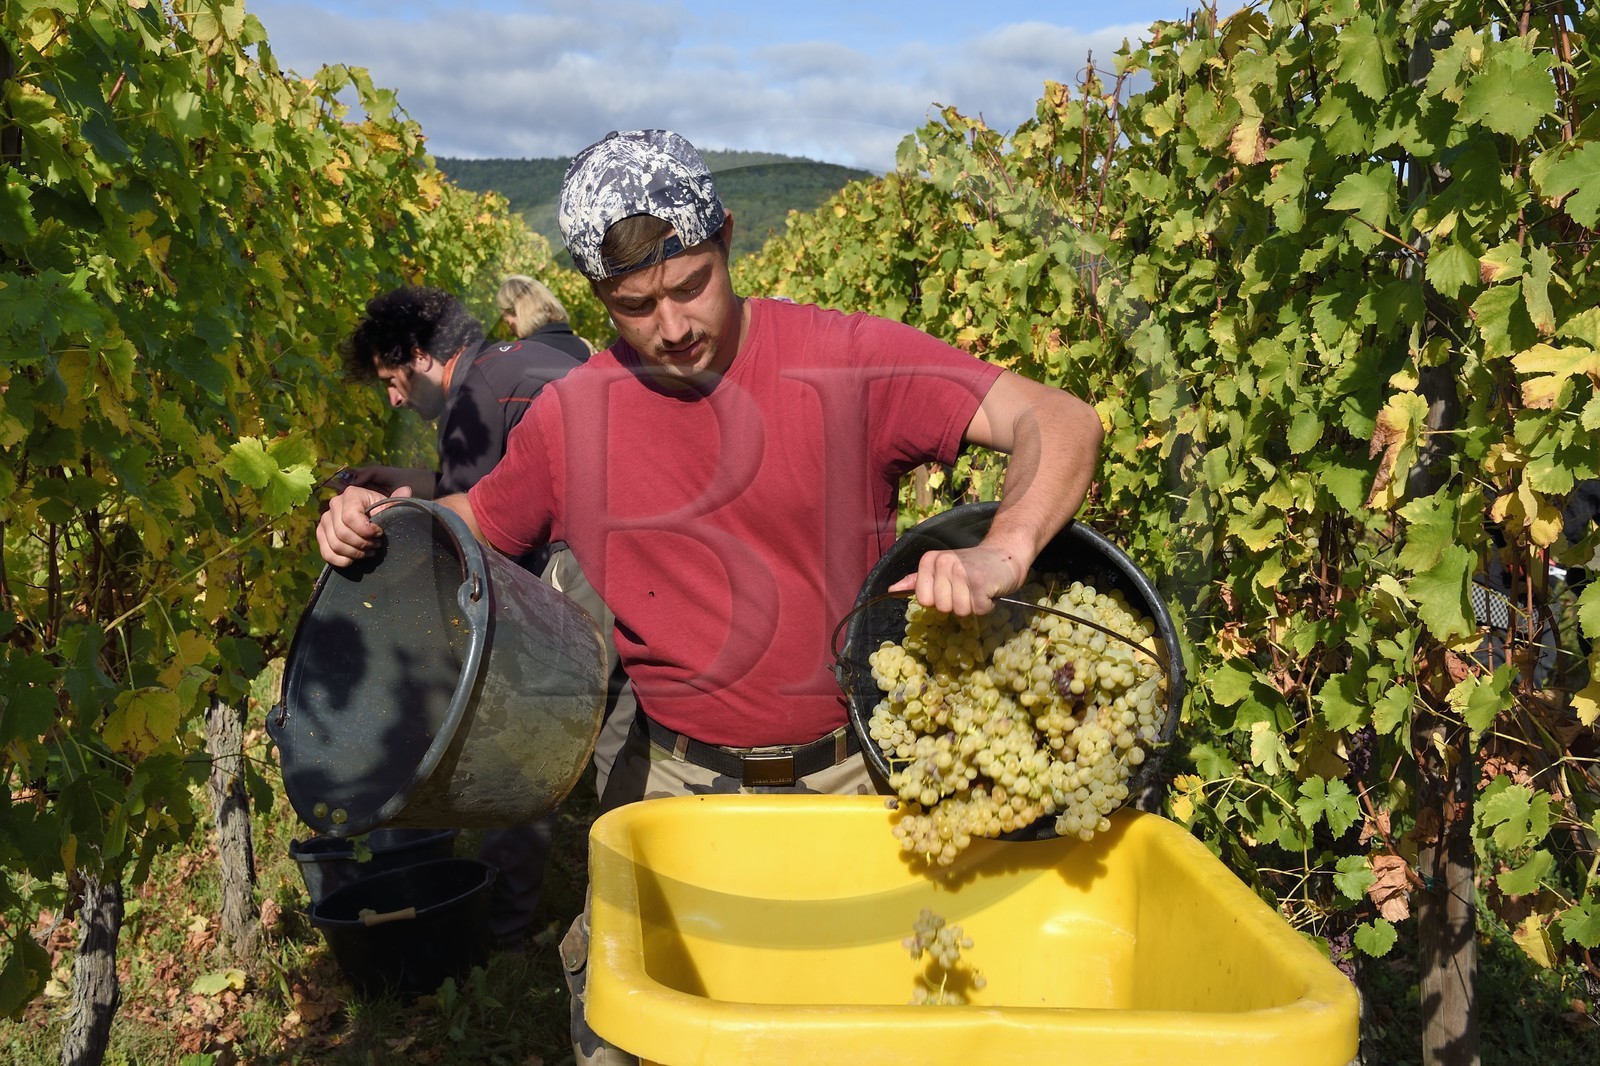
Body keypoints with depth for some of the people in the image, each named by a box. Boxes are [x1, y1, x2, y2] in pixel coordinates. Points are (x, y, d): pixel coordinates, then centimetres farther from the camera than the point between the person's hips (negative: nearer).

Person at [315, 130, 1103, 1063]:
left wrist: (1002, 555, -36)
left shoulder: (845, 360, -13)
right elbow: (477, 522, 15)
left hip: (852, 773, -1)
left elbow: (1063, 423, -17)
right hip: (674, 788, 2)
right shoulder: (571, 419, -3)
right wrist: (378, 520, -7)